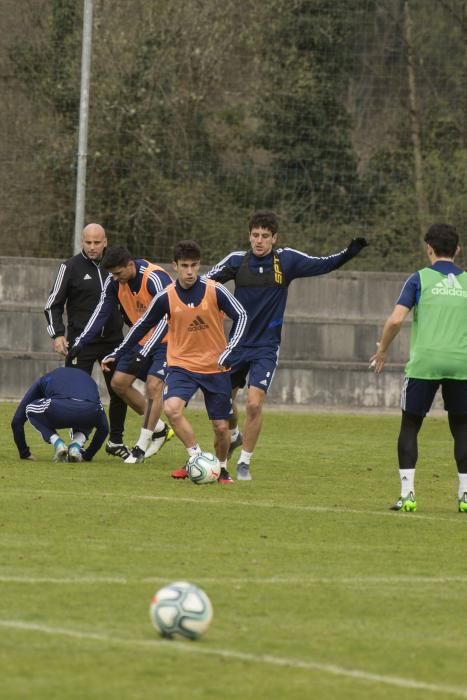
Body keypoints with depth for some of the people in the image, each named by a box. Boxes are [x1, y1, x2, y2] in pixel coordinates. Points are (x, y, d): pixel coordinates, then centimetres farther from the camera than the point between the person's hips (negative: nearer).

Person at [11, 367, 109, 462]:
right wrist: (88, 455, 50)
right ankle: (76, 447, 11)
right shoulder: (88, 379, 42)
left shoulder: (43, 380, 36)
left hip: (60, 409, -3)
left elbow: (17, 421, 34)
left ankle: (58, 444, 8)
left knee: (30, 410, 30)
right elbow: (103, 427, 43)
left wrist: (24, 453, 43)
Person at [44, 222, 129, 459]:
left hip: (113, 340, 3)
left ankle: (116, 441, 18)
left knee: (120, 391, 4)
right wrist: (57, 334, -11)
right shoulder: (71, 267, -3)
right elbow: (53, 304, 0)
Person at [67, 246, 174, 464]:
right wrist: (80, 343, -9)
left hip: (165, 340, -8)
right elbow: (101, 312, -1)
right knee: (119, 382, 2)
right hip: (141, 339, 8)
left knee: (153, 386, -19)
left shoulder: (155, 279, -29)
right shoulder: (114, 282, -8)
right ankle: (159, 428, 15)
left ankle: (143, 444, -11)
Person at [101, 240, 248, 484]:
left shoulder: (215, 291, -11)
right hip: (182, 365, 0)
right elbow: (143, 325, 7)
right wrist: (117, 353, 10)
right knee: (172, 408, -27)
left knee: (221, 427, 2)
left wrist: (228, 351, -17)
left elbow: (240, 316, -5)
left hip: (215, 368, 0)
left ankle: (221, 468, 30)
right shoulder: (166, 297, -7)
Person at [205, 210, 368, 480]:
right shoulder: (237, 261, -4)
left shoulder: (287, 260, -5)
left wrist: (349, 253, -15)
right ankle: (234, 436, 45)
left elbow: (323, 265, -1)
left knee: (254, 403, -15)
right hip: (237, 343, 2)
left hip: (266, 347, -2)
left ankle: (245, 463, 1)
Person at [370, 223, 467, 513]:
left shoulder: (420, 278, 2)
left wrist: (382, 350, 8)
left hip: (424, 362, -2)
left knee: (410, 426, 9)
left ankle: (407, 492, 0)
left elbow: (396, 319, -7)